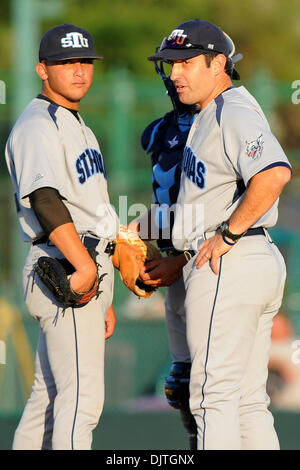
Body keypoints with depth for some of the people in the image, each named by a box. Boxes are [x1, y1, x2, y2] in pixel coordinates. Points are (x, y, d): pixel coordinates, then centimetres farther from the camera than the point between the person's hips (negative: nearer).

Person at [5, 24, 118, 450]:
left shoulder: (79, 128, 23)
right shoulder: (37, 125, -8)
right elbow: (44, 199, -23)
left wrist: (105, 298, 24)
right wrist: (84, 266, -31)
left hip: (90, 267, 10)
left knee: (51, 397, 10)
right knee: (81, 398, -15)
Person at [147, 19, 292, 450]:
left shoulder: (233, 112, -14)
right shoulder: (212, 116, 19)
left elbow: (274, 173, -32)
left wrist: (226, 236, -23)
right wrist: (177, 260, 24)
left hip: (231, 265, -11)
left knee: (214, 395, -9)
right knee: (249, 400, 12)